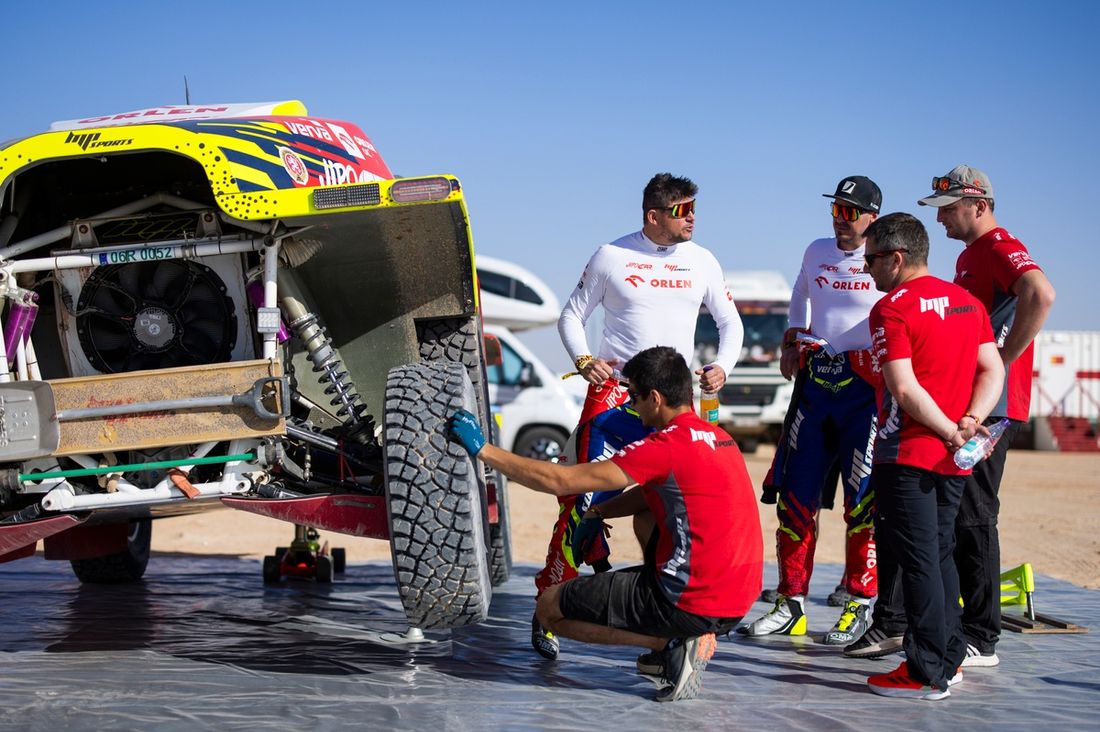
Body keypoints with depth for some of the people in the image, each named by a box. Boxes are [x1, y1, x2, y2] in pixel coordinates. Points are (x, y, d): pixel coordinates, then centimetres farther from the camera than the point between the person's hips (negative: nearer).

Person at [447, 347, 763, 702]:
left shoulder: (667, 447, -15)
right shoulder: (718, 437, 11)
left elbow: (559, 480, -14)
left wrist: (483, 450, -6)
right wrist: (597, 513, 18)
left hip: (695, 604, -8)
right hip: (739, 600, 8)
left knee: (549, 608, 7)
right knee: (646, 518, 34)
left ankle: (670, 642, -4)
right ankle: (698, 637, 19)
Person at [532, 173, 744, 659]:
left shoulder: (702, 262, 8)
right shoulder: (611, 257, 0)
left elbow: (730, 323, 15)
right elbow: (572, 315, 7)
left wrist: (722, 367, -3)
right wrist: (584, 360, -10)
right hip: (614, 391, -3)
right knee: (586, 500, -10)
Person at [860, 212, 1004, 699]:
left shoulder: (892, 308, -12)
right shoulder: (967, 302, 11)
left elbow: (905, 389, -19)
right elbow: (993, 370, 5)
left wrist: (952, 432, -12)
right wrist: (969, 421, -6)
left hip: (907, 456, -8)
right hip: (952, 460, 8)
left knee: (918, 562, -3)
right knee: (940, 556, 17)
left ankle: (928, 674, 1)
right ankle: (949, 658, 22)